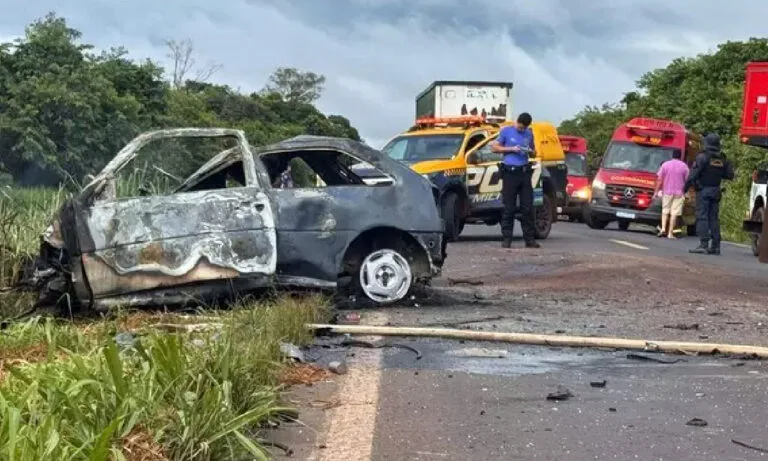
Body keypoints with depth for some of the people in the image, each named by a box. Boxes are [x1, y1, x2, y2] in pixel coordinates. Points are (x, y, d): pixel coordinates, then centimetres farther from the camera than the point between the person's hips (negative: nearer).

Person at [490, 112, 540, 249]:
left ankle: (530, 239, 7)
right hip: (510, 172, -4)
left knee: (527, 207, 2)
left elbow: (534, 153, 21)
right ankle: (506, 239, 1)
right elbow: (494, 147, 1)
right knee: (509, 208, -3)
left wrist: (531, 151, -3)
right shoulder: (506, 131, 3)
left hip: (525, 172, 4)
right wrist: (511, 149, -10)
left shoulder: (529, 133, 14)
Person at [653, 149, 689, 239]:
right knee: (674, 213, -1)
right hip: (679, 193, -1)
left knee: (665, 211, 13)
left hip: (667, 192, 1)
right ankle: (670, 233, -3)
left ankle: (663, 228, -3)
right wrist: (686, 192, 9)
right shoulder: (684, 166, 1)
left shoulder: (665, 164, 1)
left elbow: (660, 180, -1)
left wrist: (656, 191, 3)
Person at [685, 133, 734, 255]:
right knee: (714, 218, 9)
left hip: (703, 190, -5)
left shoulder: (702, 157, -11)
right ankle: (715, 246, 9)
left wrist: (686, 187, -5)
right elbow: (729, 175, 10)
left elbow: (693, 175, -15)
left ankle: (703, 244, -13)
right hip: (715, 192, 6)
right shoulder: (723, 159, 6)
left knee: (702, 217, -6)